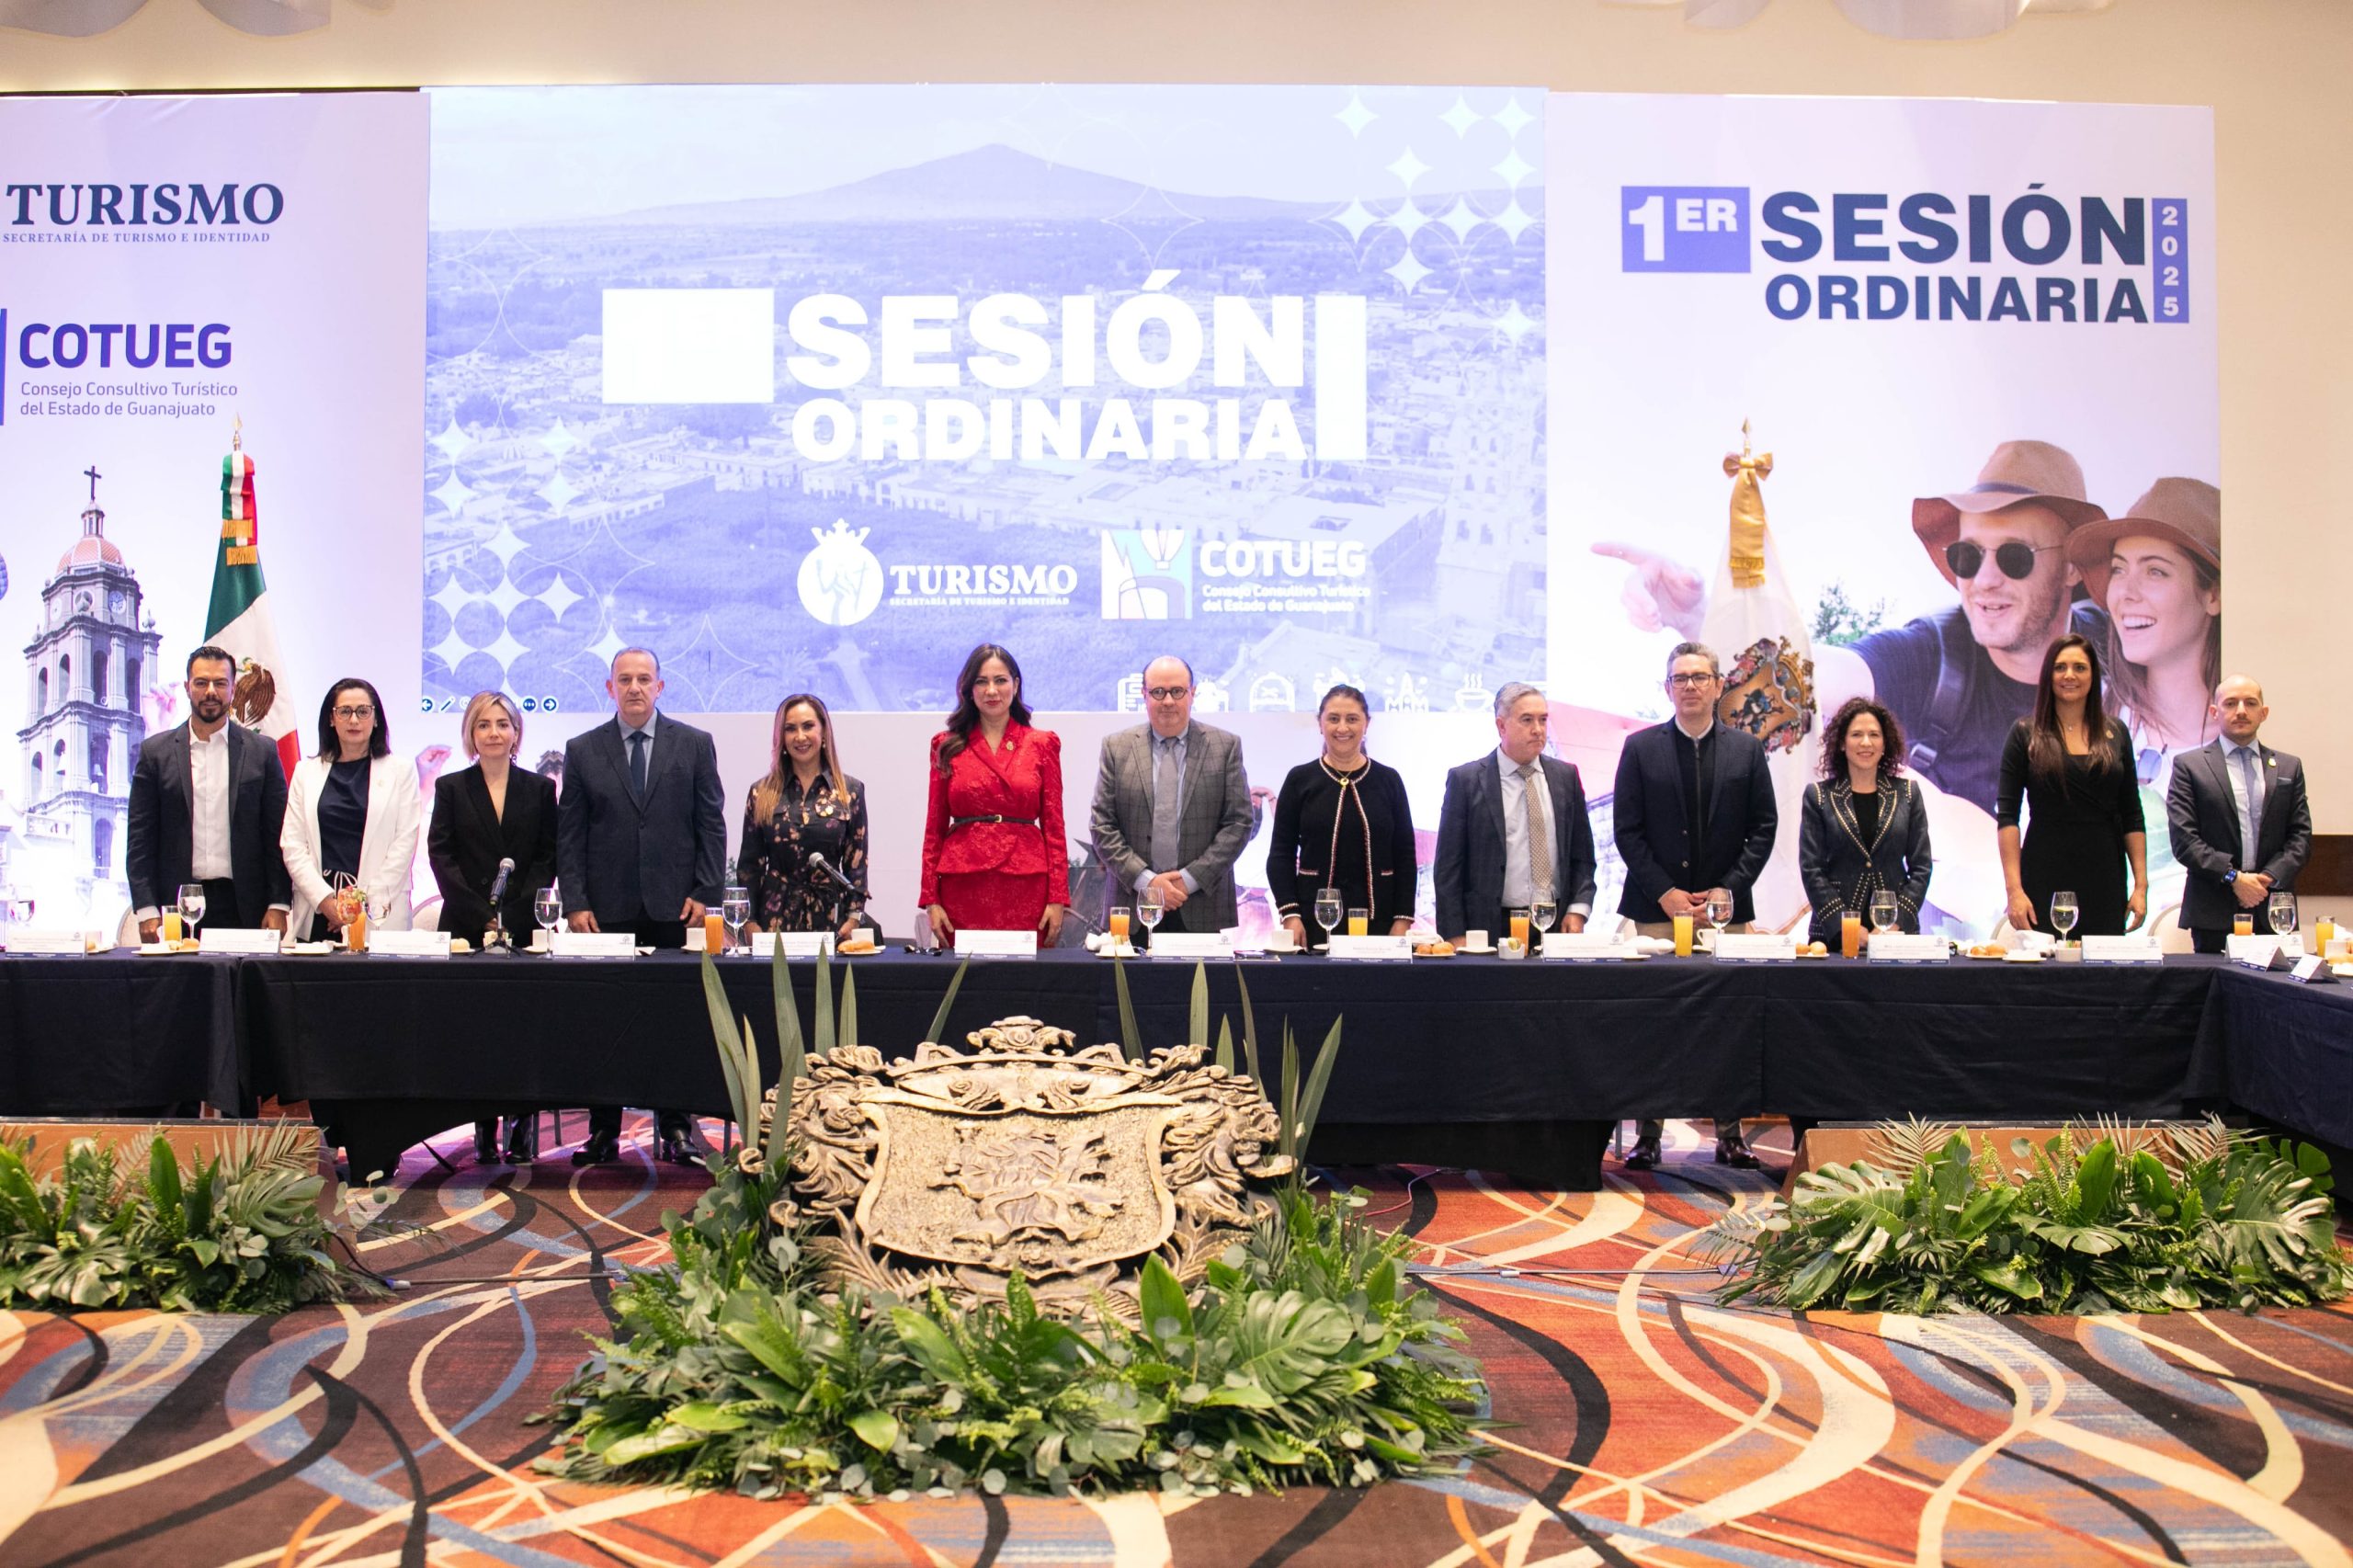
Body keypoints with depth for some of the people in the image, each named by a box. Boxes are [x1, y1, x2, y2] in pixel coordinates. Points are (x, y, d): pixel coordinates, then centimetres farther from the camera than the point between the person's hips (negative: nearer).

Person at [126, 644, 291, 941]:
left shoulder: (261, 751, 7)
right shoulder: (155, 752, 8)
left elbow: (277, 836, 5)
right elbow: (140, 840, 6)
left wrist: (278, 905, -3)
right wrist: (147, 910, -3)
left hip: (244, 907, 0)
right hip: (176, 905, 0)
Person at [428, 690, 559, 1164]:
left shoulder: (539, 788, 11)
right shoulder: (451, 788, 9)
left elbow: (548, 857, 6)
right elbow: (441, 856, 3)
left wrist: (514, 913, -7)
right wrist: (480, 916, -8)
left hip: (524, 927, 0)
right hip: (466, 926, 0)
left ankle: (523, 1131, 3)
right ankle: (484, 1133, 5)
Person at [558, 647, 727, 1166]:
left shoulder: (694, 745, 6)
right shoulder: (583, 750, 8)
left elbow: (711, 825, 5)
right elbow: (569, 834, 6)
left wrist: (705, 893, -4)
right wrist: (575, 902, -3)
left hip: (675, 908, -1)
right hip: (608, 911, 1)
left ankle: (676, 1128, 12)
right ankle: (603, 1132, 12)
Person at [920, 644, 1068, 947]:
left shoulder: (1043, 744, 8)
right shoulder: (948, 746, 9)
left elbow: (1053, 825, 6)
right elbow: (935, 827, 9)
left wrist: (1058, 898, -2)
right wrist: (930, 899, 1)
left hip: (1027, 890, 0)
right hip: (963, 888, 0)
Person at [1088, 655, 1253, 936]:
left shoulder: (1226, 746, 4)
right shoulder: (1116, 747, 6)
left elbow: (1239, 822, 0)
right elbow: (1102, 825, 2)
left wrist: (1191, 878, -8)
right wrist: (1146, 880, -9)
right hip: (1132, 905, 1)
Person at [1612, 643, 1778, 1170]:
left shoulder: (1746, 749, 8)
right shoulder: (1640, 747, 4)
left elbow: (1763, 826, 7)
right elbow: (1627, 830, 2)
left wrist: (1729, 888, -4)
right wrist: (1665, 892, -7)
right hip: (1657, 909, -1)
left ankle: (1730, 1135, 10)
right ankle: (1648, 1135, 4)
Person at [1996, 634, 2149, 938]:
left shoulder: (2115, 733, 9)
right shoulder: (2026, 734, 2)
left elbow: (2132, 816, 10)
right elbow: (2006, 816, -2)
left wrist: (2141, 885, 3)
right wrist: (2014, 889, -10)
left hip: (2105, 881, 2)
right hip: (2045, 881, -2)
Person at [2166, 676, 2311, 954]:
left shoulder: (2289, 768, 15)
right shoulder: (2189, 766, 4)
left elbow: (2301, 835, 9)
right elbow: (2183, 839, -4)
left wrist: (2271, 876, -7)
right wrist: (2233, 878, -13)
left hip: (2274, 910, 3)